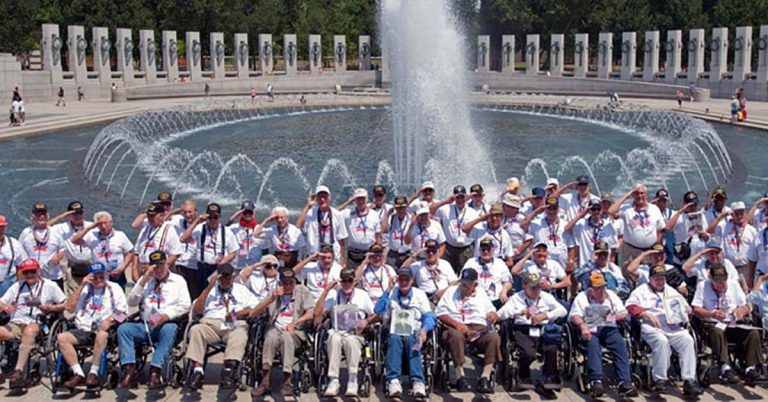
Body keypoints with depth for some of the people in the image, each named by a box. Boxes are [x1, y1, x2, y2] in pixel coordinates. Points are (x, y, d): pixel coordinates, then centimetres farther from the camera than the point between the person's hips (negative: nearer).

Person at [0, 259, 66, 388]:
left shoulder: (49, 285, 11)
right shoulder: (17, 286, 22)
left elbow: (66, 305, 9)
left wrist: (51, 308, -9)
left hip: (37, 324, -4)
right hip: (16, 324, 4)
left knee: (29, 330, -39)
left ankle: (18, 371, -42)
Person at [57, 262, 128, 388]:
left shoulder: (114, 288, 12)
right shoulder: (85, 289, 21)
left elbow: (122, 311, 3)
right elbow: (69, 308, 8)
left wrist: (111, 319, -18)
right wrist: (81, 286, 3)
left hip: (103, 329, -4)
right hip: (83, 330, 4)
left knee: (101, 335, -38)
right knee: (61, 337, -22)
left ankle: (93, 373, -31)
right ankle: (79, 374, -26)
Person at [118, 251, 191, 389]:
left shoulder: (178, 280, 11)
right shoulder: (145, 280, 20)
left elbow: (185, 305, 0)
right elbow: (131, 302, 9)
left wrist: (166, 316, -15)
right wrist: (143, 280, 0)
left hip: (167, 324, -3)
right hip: (146, 325, 3)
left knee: (170, 329, -37)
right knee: (123, 328, -22)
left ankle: (155, 371, -41)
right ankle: (130, 369, -32)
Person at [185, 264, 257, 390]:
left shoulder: (241, 289, 23)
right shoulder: (210, 290, 25)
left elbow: (255, 307, 10)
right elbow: (197, 310, 10)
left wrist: (237, 314, -7)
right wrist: (209, 287, 4)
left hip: (234, 325, -1)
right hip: (211, 324, 1)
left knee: (239, 335, -36)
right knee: (195, 330, -30)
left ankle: (229, 371, -51)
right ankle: (197, 370, -38)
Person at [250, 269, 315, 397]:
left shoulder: (302, 291, 13)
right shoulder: (274, 292, 19)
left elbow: (311, 313, 0)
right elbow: (253, 314, 10)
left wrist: (294, 322, -16)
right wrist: (271, 299, -2)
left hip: (295, 332, -1)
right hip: (275, 328, 2)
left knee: (286, 336, -37)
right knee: (271, 337, -34)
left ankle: (287, 381, -38)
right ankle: (265, 382, -38)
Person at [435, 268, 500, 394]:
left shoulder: (481, 294, 26)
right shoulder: (451, 291, 18)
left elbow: (492, 312, 19)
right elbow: (440, 313, 6)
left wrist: (493, 315, -7)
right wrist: (456, 324, -10)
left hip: (480, 329, 2)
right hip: (458, 328, -2)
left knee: (494, 337, -30)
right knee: (455, 335, -38)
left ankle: (485, 378, -30)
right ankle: (460, 377, -33)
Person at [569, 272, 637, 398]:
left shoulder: (611, 295, 25)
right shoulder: (582, 297, 15)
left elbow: (624, 314, 18)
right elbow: (575, 316, 0)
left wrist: (615, 317, -6)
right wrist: (583, 326, -22)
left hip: (609, 329, 2)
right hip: (590, 331, -2)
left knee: (620, 345, -29)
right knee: (593, 345, -35)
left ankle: (625, 383, -40)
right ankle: (596, 382, -49)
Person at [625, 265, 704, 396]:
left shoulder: (671, 291, 33)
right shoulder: (642, 290, 17)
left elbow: (686, 307, 34)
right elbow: (631, 306, 2)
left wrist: (686, 310, 9)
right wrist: (647, 314, -12)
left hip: (675, 328, 4)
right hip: (653, 327, -4)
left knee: (688, 340, -26)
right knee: (661, 341, -37)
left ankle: (689, 380, -30)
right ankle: (659, 380, -27)